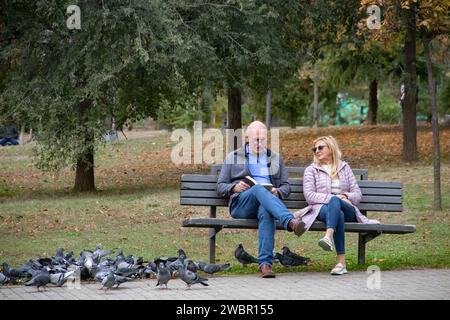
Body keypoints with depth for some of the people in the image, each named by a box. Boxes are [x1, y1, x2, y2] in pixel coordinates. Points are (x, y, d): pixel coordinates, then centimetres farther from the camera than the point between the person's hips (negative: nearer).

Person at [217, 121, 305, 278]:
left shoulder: (276, 158, 26)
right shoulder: (233, 158, 21)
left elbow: (286, 187, 22)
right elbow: (220, 187, 17)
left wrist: (277, 192, -3)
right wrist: (234, 187, -6)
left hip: (266, 203, 1)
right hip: (240, 204, -1)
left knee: (266, 212, -39)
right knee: (259, 189, -37)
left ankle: (265, 263, -50)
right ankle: (291, 221, -60)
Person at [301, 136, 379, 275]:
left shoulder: (344, 167, 24)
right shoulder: (311, 170, 18)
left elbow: (358, 194, 16)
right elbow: (309, 196, 2)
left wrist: (344, 197, -8)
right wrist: (334, 197, -11)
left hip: (347, 210, 1)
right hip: (321, 209, -1)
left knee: (335, 202, -38)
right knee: (338, 214, -40)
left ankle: (328, 237, -64)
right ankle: (341, 262, -55)